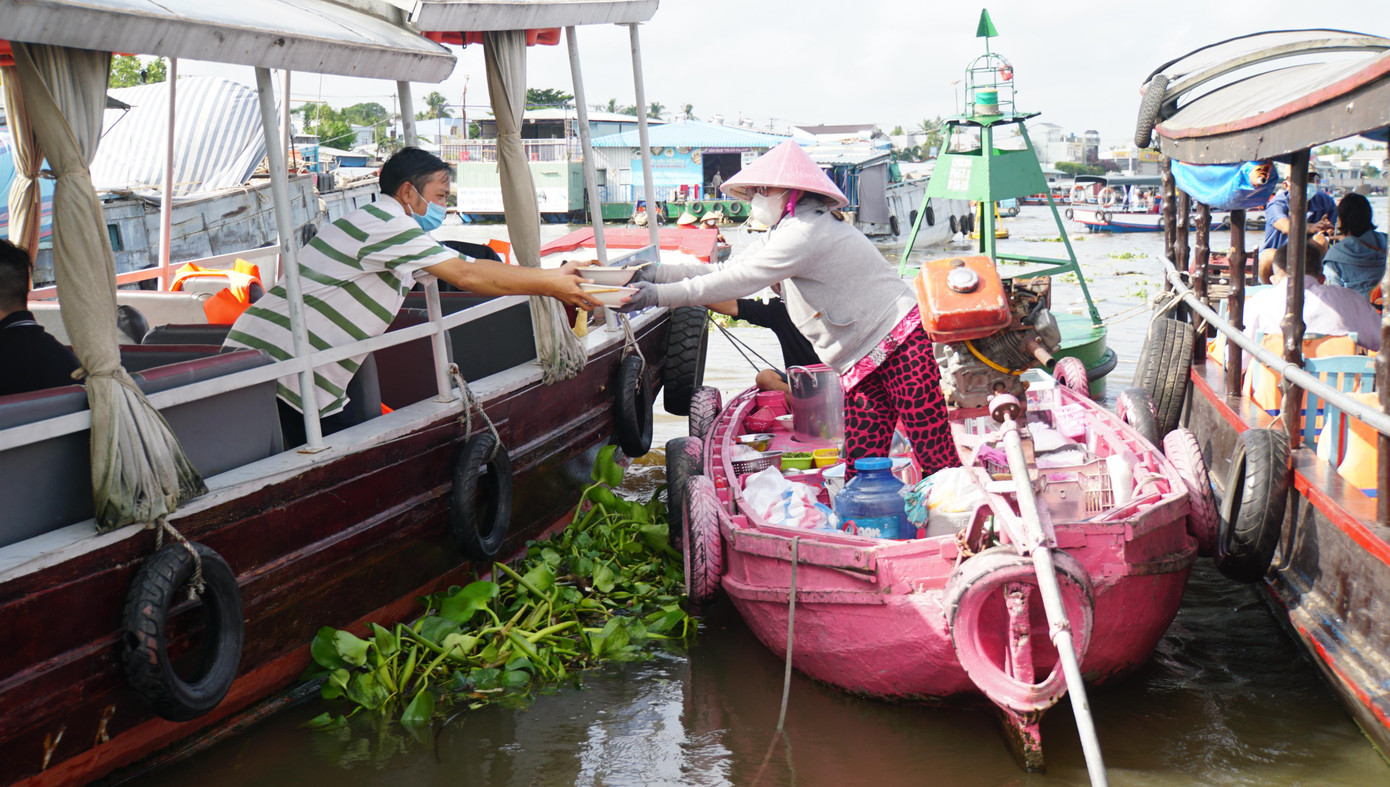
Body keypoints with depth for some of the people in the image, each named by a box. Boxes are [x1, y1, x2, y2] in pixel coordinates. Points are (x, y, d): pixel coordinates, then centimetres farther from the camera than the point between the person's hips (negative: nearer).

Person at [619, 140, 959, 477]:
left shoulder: (807, 230, -17)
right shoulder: (785, 232, 17)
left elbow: (740, 281, -22)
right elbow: (725, 270, 14)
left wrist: (659, 295, -22)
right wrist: (655, 273, 4)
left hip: (901, 341, -10)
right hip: (864, 361, 10)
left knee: (937, 460, -12)